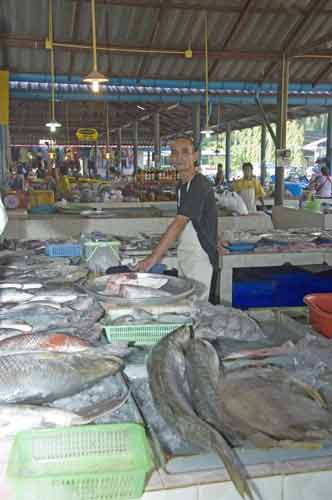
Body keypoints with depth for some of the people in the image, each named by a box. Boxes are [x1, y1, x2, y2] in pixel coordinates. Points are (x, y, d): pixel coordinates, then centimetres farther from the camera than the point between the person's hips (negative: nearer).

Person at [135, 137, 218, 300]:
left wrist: (154, 257, -32)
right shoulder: (181, 185, 10)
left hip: (200, 258, -9)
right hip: (184, 256, 9)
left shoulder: (199, 185, -20)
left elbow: (179, 224, -28)